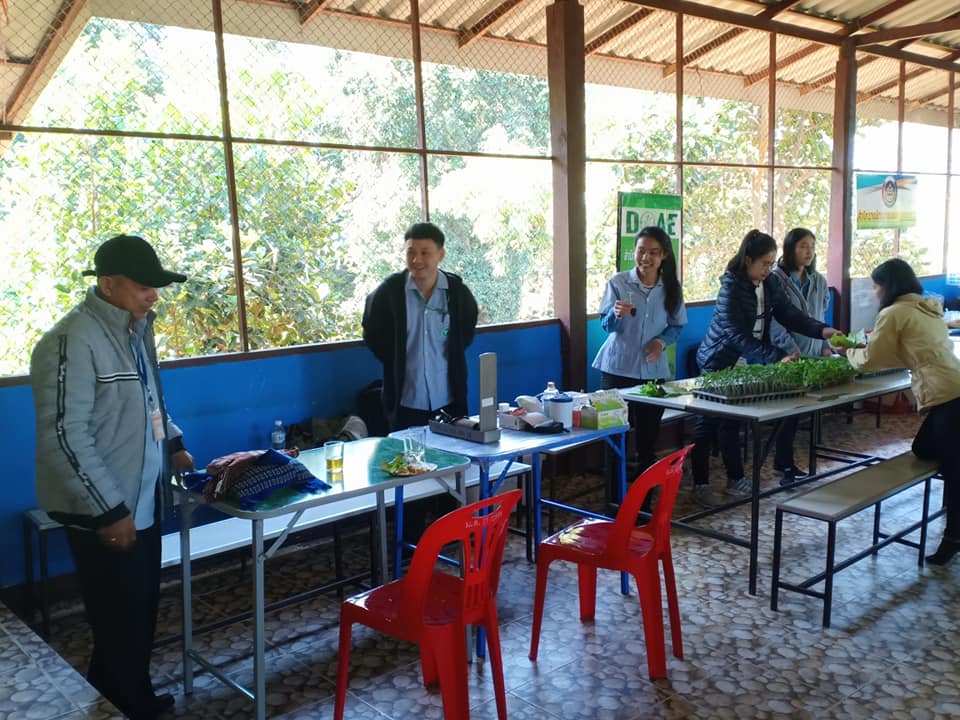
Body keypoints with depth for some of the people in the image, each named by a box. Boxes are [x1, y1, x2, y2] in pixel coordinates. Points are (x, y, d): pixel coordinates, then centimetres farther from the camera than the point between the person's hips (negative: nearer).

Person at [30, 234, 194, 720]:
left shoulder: (134, 327, 8)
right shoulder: (73, 342, -21)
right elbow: (64, 437, -23)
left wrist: (173, 443, 17)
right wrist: (109, 511, -23)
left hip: (142, 498, 9)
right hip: (104, 513, -9)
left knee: (141, 614, 20)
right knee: (120, 625, 1)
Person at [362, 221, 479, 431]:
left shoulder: (457, 291, -4)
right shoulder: (389, 291, -7)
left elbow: (467, 329, 16)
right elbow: (372, 334, 9)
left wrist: (452, 356, 9)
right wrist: (394, 362, 5)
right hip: (405, 401, -1)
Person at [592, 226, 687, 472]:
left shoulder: (671, 287, 3)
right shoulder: (618, 282, -5)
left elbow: (677, 325, 11)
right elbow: (606, 325, -5)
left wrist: (662, 341, -10)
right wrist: (616, 314, -28)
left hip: (653, 369, 3)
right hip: (618, 367, -2)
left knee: (648, 435, 10)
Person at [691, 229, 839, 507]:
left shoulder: (769, 283, 0)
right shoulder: (731, 288, -23)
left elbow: (789, 314, -2)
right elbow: (739, 336, -28)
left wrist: (823, 330, -18)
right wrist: (777, 358, -33)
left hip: (745, 363, 7)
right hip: (719, 364, -7)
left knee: (731, 420, 17)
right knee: (709, 422, 1)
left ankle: (735, 479, 28)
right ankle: (700, 485, 10)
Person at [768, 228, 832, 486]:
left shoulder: (818, 281, 13)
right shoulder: (776, 279, -8)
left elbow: (820, 318, 19)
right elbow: (775, 323, -13)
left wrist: (825, 346, 7)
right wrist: (793, 351, -18)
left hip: (812, 356, 6)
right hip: (785, 357, -6)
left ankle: (783, 461, 18)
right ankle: (785, 464, 6)